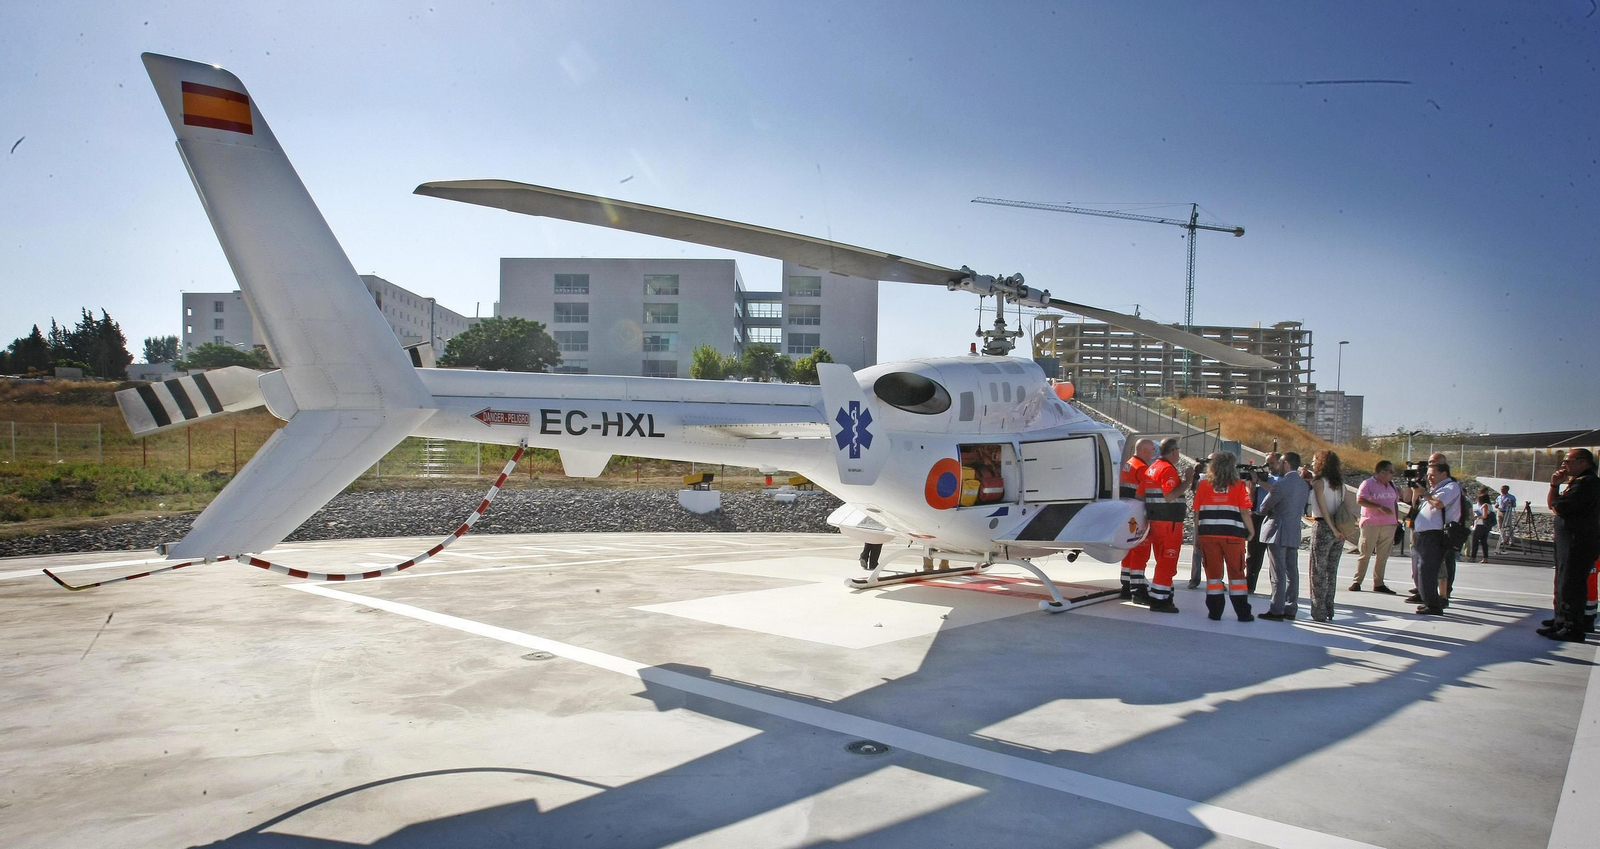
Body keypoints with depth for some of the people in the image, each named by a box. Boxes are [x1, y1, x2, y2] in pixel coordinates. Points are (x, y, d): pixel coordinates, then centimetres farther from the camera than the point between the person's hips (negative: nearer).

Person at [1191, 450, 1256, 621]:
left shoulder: (1203, 485, 4)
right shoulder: (1239, 486, -1)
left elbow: (1196, 512, 4)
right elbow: (1244, 511, -6)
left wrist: (1197, 536, 11)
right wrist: (1251, 531, 8)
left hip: (1208, 534, 1)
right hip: (1233, 535, -1)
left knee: (1213, 573, 7)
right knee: (1236, 573, 6)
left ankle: (1214, 611, 8)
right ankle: (1243, 612, 9)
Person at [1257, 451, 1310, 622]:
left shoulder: (1281, 484, -15)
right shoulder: (1304, 485, 10)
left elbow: (1264, 506, -9)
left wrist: (1269, 510, 11)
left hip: (1278, 532, -8)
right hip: (1294, 533, 8)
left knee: (1278, 574, -6)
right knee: (1292, 572, 11)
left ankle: (1276, 611, -4)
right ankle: (1290, 609, 15)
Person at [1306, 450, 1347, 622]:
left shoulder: (1319, 482, -9)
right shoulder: (1340, 484, 12)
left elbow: (1323, 508, -16)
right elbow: (1344, 506, 7)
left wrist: (1333, 529, -15)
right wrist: (1339, 528, 4)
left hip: (1322, 528, -6)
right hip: (1339, 530, 7)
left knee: (1318, 571, -1)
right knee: (1331, 570, 12)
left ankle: (1319, 612, -1)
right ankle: (1329, 610, 17)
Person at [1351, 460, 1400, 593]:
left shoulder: (1391, 485, 16)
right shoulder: (1368, 484, -5)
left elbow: (1395, 503, 22)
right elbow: (1360, 500, -17)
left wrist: (1397, 520, 14)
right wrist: (1380, 507, -21)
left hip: (1389, 525, 6)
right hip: (1371, 525, -6)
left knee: (1383, 556, 6)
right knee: (1365, 554, -3)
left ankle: (1378, 584, 11)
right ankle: (1357, 582, 1)